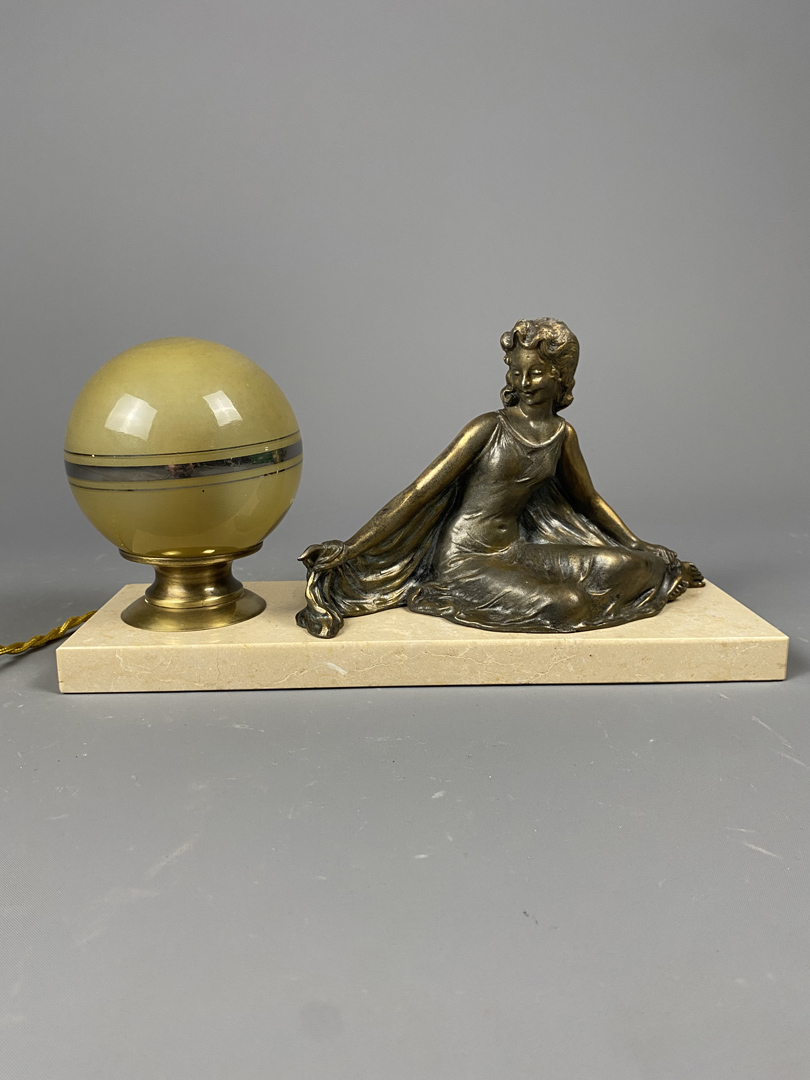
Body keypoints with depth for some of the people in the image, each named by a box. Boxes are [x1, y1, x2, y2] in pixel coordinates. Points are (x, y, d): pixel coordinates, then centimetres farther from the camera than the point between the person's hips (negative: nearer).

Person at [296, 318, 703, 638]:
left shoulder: (562, 434, 7)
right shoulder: (490, 427, -10)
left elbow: (588, 498, 24)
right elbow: (420, 490, -13)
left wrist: (640, 547, 23)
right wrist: (351, 546, -18)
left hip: (513, 549, 5)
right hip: (464, 558, -5)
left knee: (622, 565, -14)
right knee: (564, 606, -28)